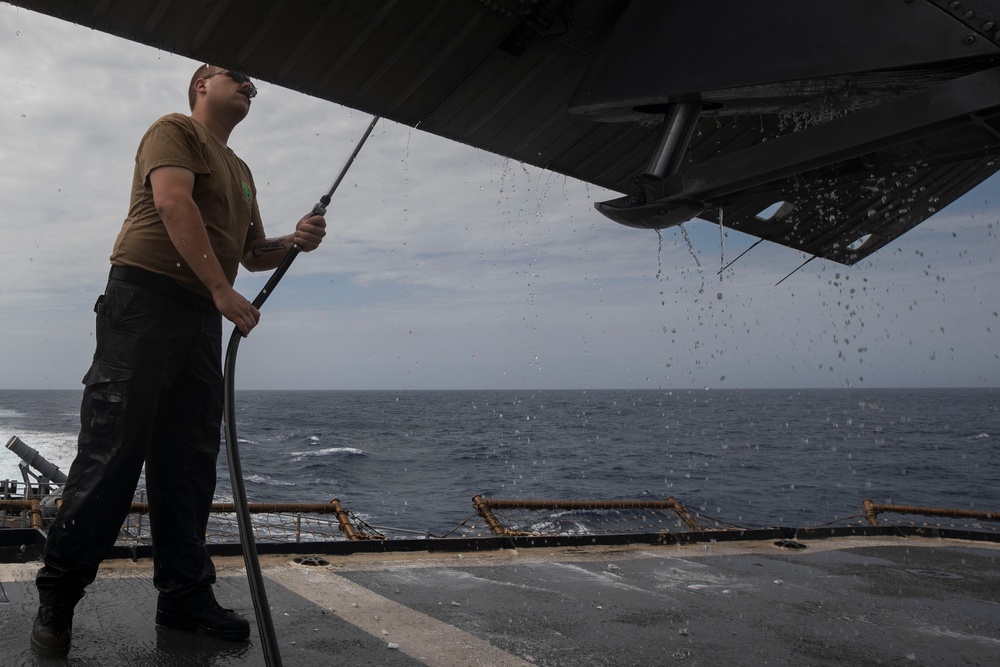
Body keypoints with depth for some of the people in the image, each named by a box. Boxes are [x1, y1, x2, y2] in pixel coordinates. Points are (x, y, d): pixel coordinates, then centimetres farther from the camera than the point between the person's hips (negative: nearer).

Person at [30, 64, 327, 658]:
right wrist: (223, 290, -20)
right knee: (114, 449, -8)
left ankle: (186, 595, 10)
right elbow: (173, 204, -13)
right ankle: (58, 596, 2)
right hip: (146, 297, -7)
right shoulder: (175, 131, 5)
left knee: (191, 460, 5)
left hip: (203, 317, 7)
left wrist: (294, 241, 5)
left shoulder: (241, 171, 27)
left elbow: (253, 253, 28)